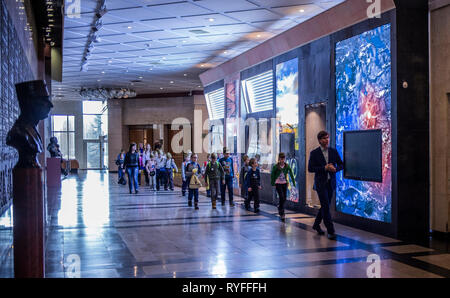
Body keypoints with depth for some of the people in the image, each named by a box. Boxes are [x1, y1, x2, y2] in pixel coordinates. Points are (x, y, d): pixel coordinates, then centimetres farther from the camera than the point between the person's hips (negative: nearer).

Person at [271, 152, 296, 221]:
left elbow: (291, 174, -5)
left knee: (284, 198, 8)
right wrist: (272, 184, -3)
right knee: (282, 197, -12)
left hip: (284, 183, 4)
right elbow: (272, 175, -3)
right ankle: (282, 213, -5)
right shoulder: (275, 166, -11)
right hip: (278, 183, -3)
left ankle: (279, 206, 39)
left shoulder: (287, 166, -5)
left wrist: (293, 183, -11)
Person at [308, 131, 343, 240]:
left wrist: (335, 168, -14)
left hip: (331, 183, 5)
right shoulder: (314, 153, -5)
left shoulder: (334, 151, 7)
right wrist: (325, 168, -19)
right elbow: (310, 168, -10)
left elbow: (341, 165, 8)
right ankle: (330, 231, -8)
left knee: (326, 205, 13)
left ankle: (316, 224, 34)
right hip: (320, 183, -5)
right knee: (326, 206, -10)